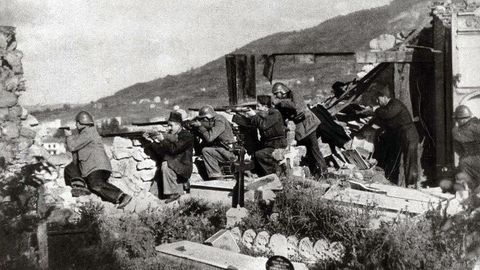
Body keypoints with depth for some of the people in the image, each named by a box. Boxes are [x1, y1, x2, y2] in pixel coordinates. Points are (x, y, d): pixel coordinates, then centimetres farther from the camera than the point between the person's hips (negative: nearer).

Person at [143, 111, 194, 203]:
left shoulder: (187, 136, -9)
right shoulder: (170, 135, 12)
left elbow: (174, 149, -20)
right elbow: (161, 152, 7)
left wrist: (163, 140, -14)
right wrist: (151, 141, -1)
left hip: (184, 166, -7)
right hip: (173, 164, 7)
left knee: (166, 165, -28)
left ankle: (174, 193, -19)